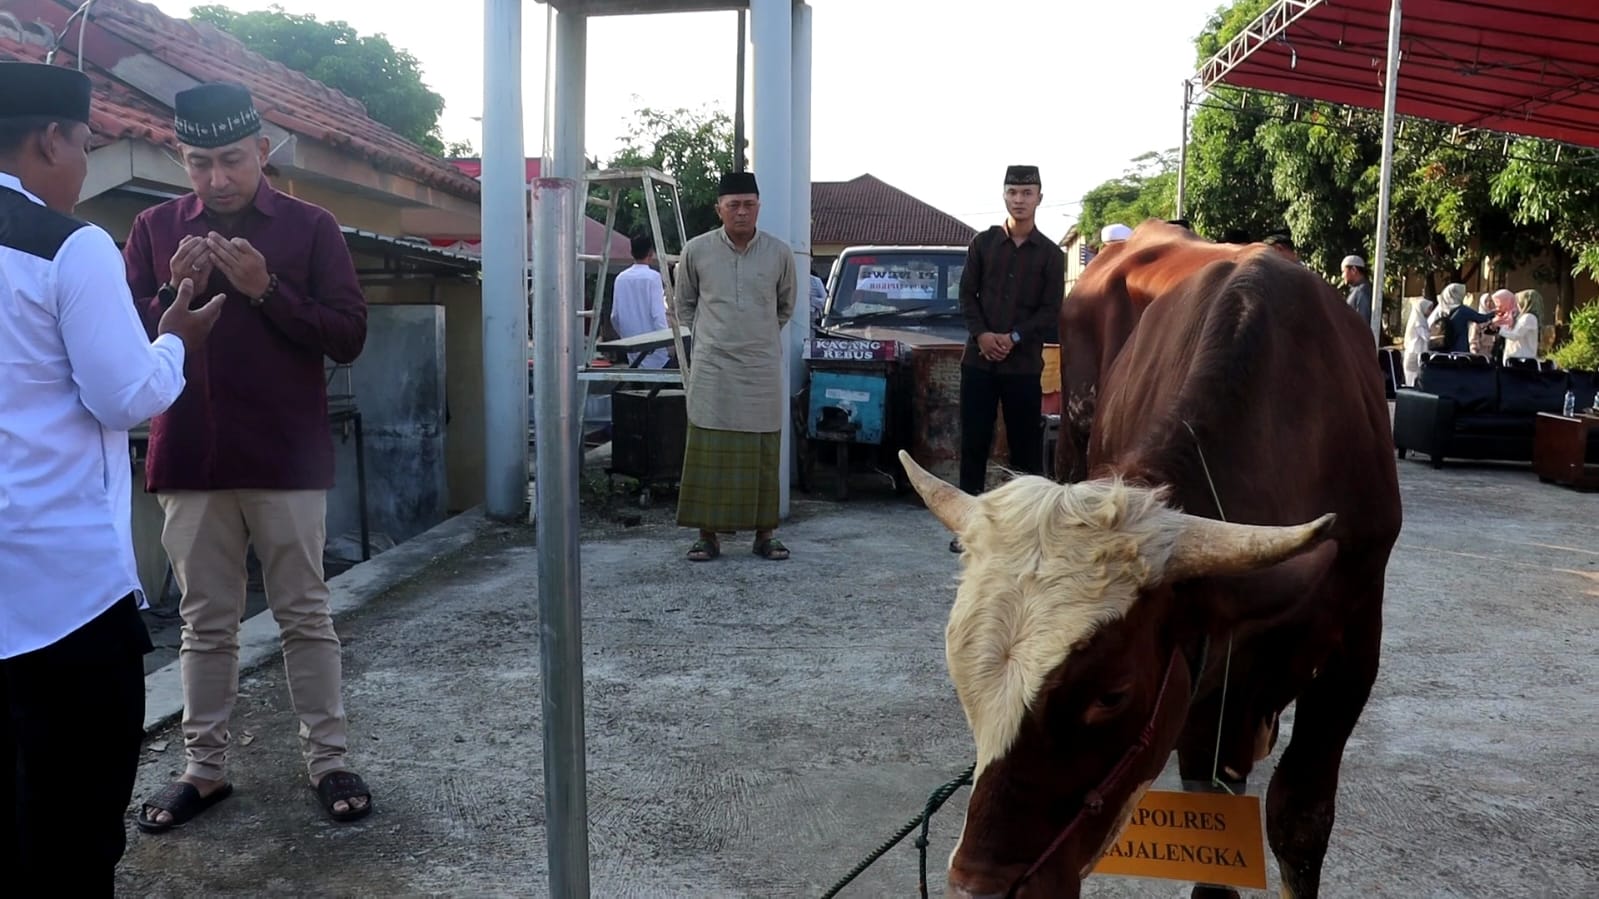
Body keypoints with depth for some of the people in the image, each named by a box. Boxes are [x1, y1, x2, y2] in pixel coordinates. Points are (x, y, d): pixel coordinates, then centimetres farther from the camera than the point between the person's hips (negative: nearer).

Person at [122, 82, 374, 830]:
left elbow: (349, 336, -5)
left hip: (288, 459, -2)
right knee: (205, 624, 11)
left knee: (305, 616, 7)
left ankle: (328, 760, 17)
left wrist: (266, 290, -17)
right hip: (188, 459, 2)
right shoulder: (154, 228, 6)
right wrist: (175, 293, -13)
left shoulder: (311, 227, 0)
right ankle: (203, 769, 23)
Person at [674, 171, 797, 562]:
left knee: (762, 455, 4)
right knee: (709, 454, 1)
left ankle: (765, 533, 14)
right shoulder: (696, 250, -1)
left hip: (762, 369, 1)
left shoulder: (779, 253, 0)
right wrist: (708, 337, 12)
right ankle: (707, 534, 10)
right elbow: (684, 304, 14)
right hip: (712, 369, 0)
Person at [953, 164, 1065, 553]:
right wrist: (982, 334, -10)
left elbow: (1051, 311, 0)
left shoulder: (1051, 254, 4)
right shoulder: (982, 243, 9)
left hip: (1024, 364, -1)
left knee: (1026, 447, 2)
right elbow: (967, 295, 6)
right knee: (973, 443, 2)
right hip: (978, 359, 1)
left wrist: (1014, 338, -13)